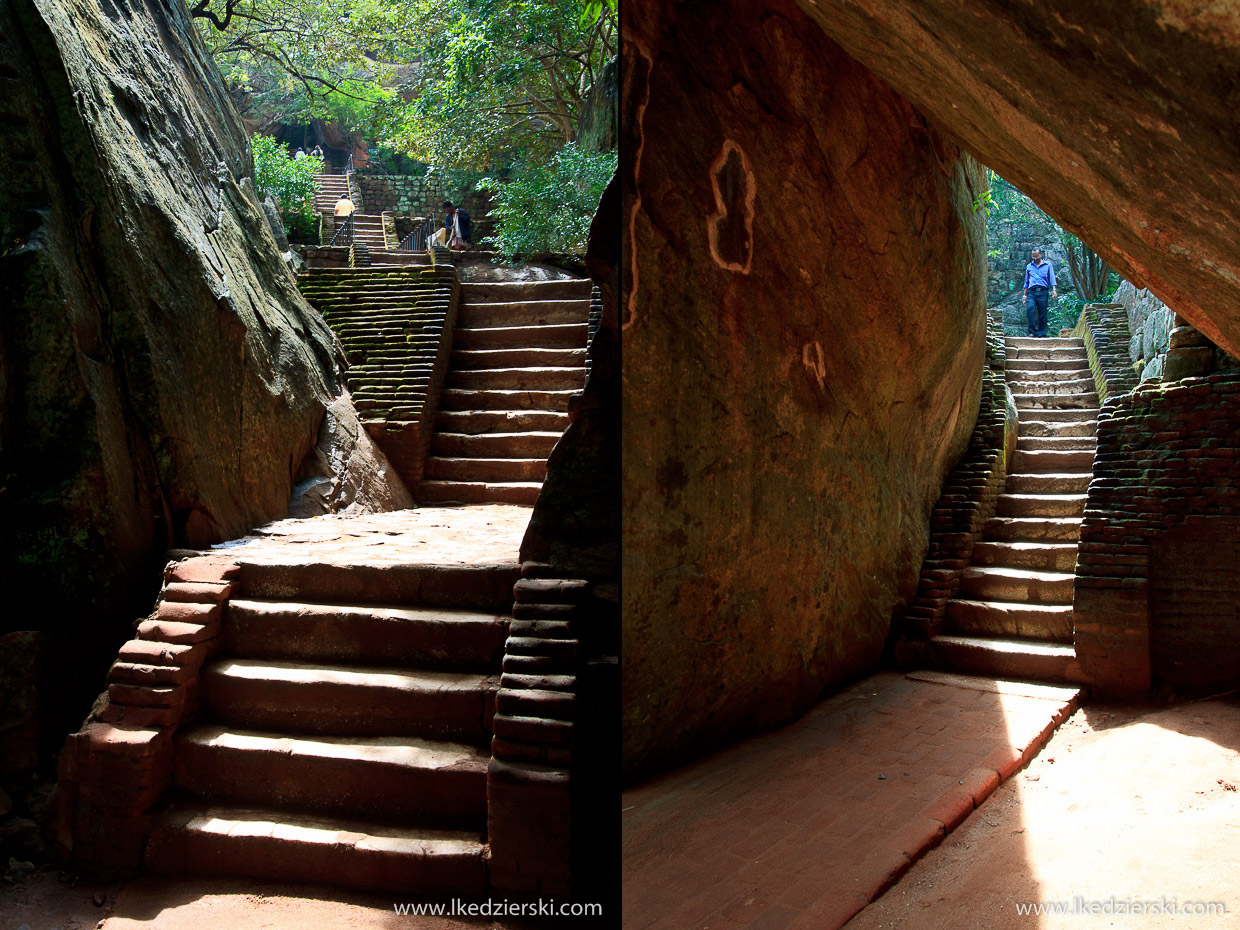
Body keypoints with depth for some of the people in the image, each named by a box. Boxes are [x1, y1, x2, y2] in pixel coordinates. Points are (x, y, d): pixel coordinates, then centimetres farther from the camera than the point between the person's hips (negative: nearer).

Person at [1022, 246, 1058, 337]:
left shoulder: (1048, 265, 14)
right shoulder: (1029, 266, 21)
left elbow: (1052, 278, 7)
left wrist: (1054, 290, -7)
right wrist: (1025, 294, 18)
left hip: (1043, 292, -1)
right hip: (1031, 292, 1)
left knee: (1042, 314, -4)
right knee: (1030, 308, -24)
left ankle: (1042, 334, 2)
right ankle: (1032, 331, -22)